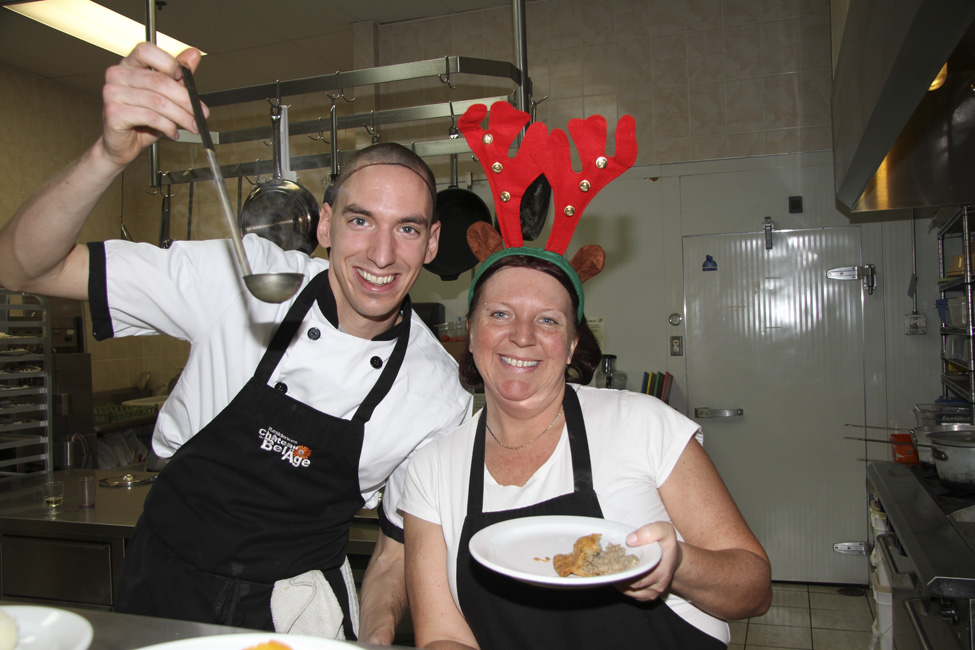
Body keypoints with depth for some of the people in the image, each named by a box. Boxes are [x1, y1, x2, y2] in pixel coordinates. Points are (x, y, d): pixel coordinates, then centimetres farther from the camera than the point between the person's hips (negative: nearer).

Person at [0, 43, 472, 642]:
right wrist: (111, 156, -35)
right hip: (164, 581, 1)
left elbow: (401, 541, -2)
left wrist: (377, 638, -16)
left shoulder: (442, 393, -14)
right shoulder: (240, 278, -18)